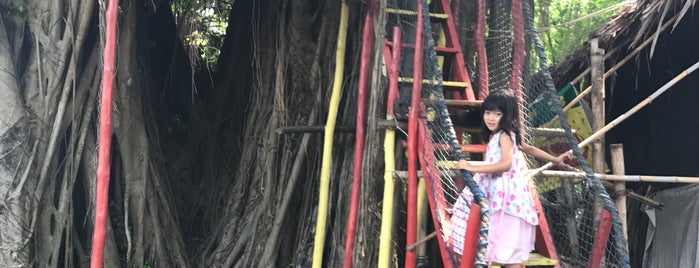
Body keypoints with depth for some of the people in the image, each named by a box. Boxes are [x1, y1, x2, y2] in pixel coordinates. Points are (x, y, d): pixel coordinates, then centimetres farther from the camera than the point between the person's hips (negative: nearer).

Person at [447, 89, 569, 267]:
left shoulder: (504, 135, -13)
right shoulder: (501, 135, 16)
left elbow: (506, 164, -29)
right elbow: (529, 149, 27)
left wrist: (474, 167, -30)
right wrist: (555, 160, 39)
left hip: (507, 196, -10)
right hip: (500, 194, 10)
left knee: (509, 248, -6)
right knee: (506, 247, 11)